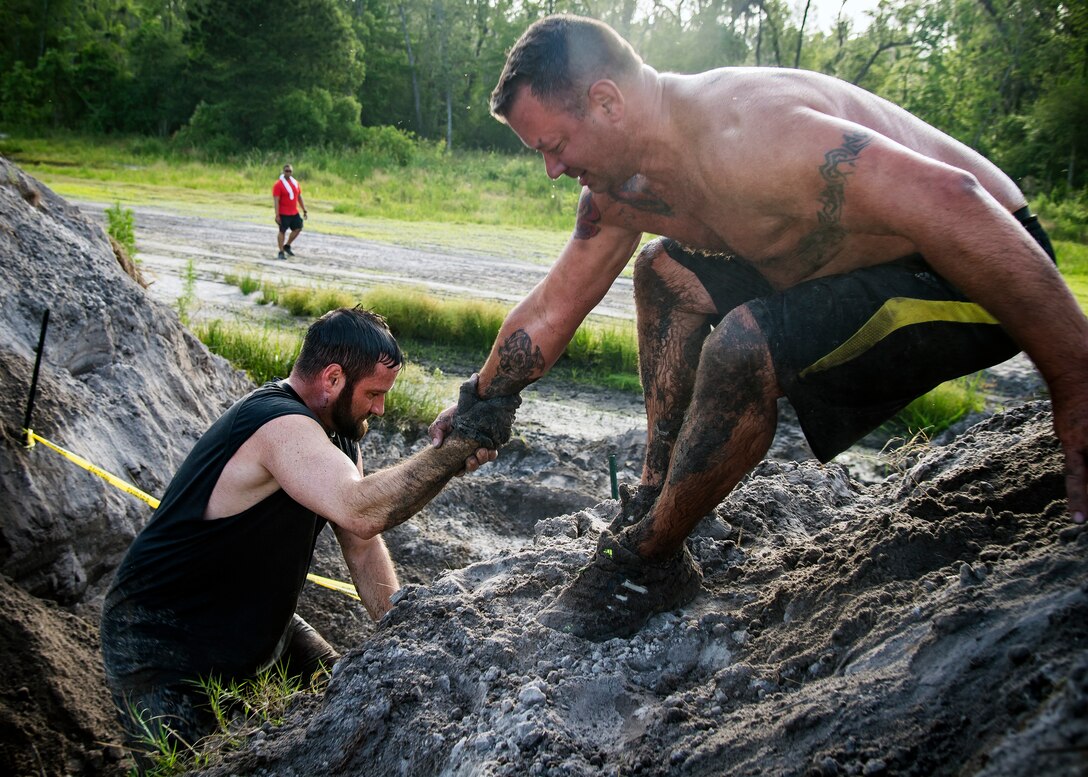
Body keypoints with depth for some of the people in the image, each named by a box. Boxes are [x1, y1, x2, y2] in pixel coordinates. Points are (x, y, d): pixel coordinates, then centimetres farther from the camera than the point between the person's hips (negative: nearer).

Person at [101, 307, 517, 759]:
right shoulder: (281, 427, -30)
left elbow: (363, 546, 3)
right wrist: (464, 441, -43)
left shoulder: (335, 430, 3)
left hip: (256, 628, 9)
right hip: (161, 648, -9)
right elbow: (362, 512, -48)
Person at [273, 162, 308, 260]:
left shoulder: (296, 183, 9)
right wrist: (277, 215, -20)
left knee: (298, 228, 9)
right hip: (283, 214, -7)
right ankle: (281, 252, 5)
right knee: (282, 231, -2)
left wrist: (304, 210, 13)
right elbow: (276, 201, -15)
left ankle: (287, 246, 25)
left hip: (294, 213, 7)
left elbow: (300, 197, 17)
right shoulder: (278, 184, -11)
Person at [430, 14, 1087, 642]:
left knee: (742, 349, -30)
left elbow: (947, 200, -38)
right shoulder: (621, 188, -1)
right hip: (861, 266, 9)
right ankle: (654, 501, 13)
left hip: (980, 275, -9)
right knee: (664, 273, 10)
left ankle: (646, 561, -6)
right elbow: (552, 309, 11)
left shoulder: (736, 133, -31)